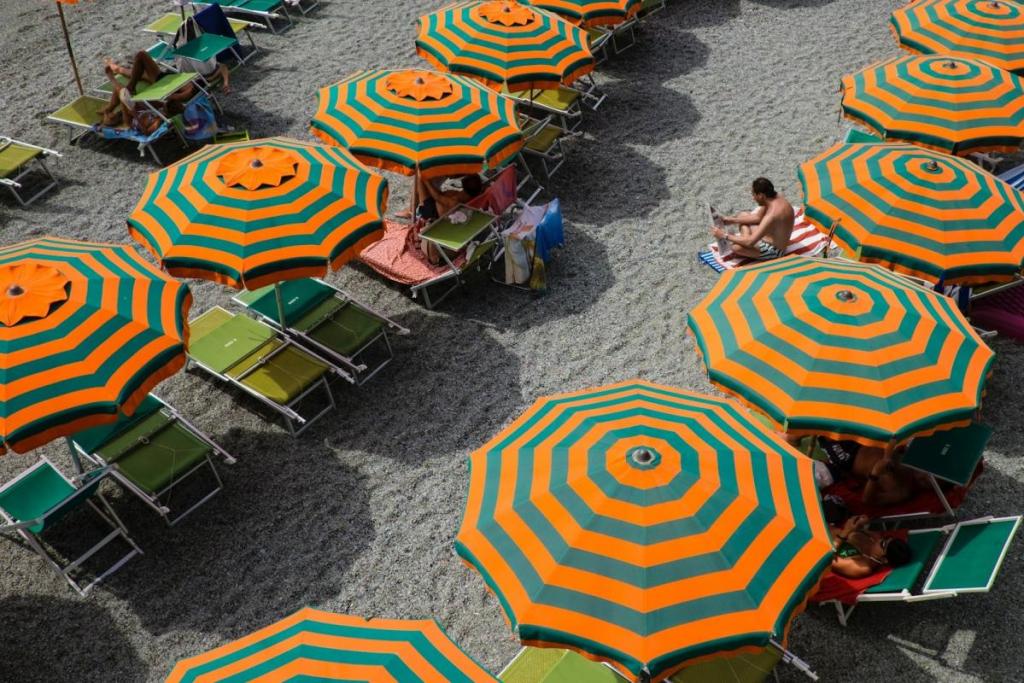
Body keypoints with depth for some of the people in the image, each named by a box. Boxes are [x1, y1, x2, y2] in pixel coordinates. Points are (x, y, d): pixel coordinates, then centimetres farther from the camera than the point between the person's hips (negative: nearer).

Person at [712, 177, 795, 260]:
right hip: (771, 237, 9)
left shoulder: (773, 214, -35)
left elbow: (750, 242, -34)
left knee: (736, 247, -29)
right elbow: (758, 217, 10)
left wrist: (725, 236, -24)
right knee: (742, 215, 15)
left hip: (774, 250, -9)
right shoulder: (775, 197, -7)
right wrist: (732, 220, 4)